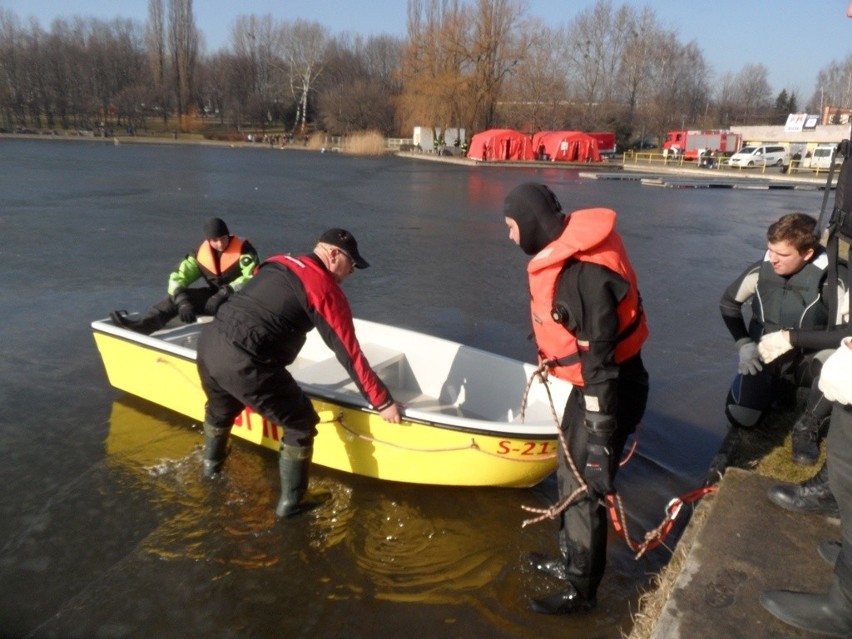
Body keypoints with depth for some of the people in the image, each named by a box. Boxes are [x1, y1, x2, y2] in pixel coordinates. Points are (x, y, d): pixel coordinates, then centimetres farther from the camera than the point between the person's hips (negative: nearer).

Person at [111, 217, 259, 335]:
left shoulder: (243, 249, -15)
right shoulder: (202, 253, -1)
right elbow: (177, 278, -8)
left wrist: (224, 294, -35)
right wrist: (183, 302, -27)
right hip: (216, 296, 5)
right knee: (177, 297, -12)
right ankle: (144, 325, -29)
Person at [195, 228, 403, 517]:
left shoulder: (278, 262, 17)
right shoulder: (327, 290, -4)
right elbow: (350, 354, -5)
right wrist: (383, 402, 3)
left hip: (209, 341, 9)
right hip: (244, 362, -8)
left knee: (220, 407, 36)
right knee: (301, 424, 10)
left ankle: (212, 462, 61)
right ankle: (290, 502, 22)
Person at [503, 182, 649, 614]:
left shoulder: (586, 273, -30)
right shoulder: (564, 256, 2)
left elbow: (601, 360, -29)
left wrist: (600, 438, -25)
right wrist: (550, 359, 24)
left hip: (609, 390, -10)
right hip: (589, 383, 10)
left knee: (585, 488, 3)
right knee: (569, 474, 21)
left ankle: (580, 589, 24)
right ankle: (572, 561, 41)